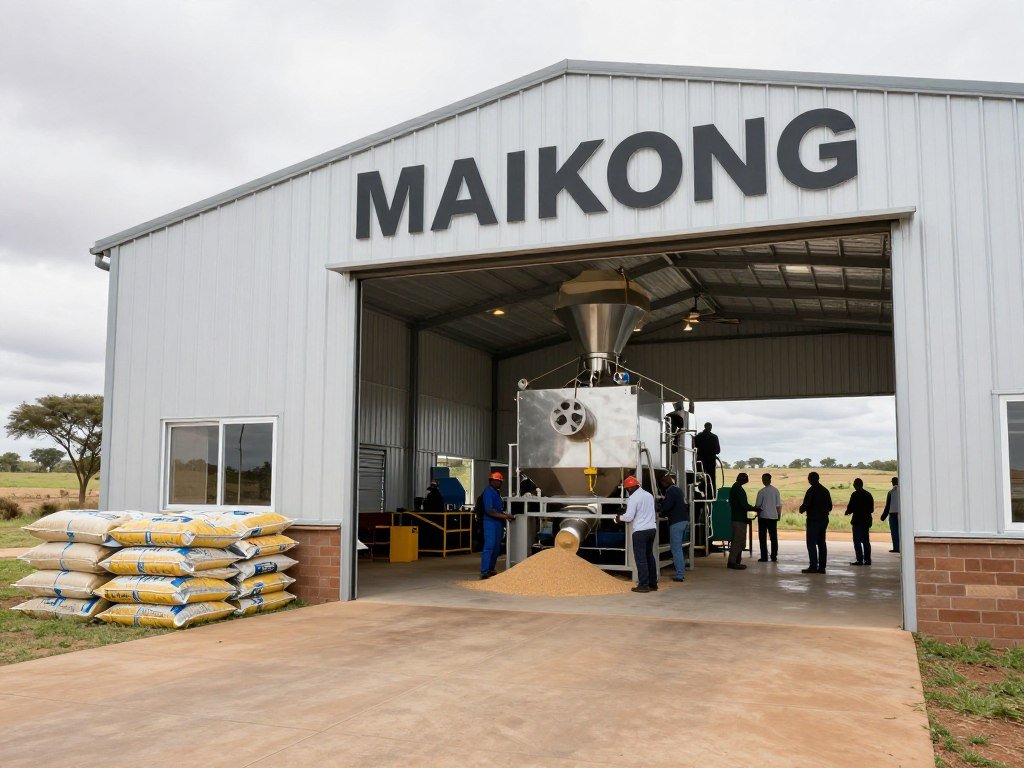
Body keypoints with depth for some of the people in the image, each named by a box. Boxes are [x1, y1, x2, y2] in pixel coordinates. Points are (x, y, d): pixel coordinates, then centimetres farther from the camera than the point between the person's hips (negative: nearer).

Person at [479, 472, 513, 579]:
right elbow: (489, 510, -20)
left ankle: (491, 569, 17)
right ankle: (484, 571, -16)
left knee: (496, 547, 10)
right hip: (490, 522, -10)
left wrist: (505, 515, 11)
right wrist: (503, 516, -20)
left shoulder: (496, 492, 18)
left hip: (498, 522, 10)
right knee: (489, 546, -14)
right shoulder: (488, 492, -12)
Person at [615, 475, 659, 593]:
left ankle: (644, 585, -2)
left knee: (640, 558, -2)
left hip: (640, 531, -8)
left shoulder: (633, 498, -12)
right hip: (652, 528, 8)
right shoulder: (649, 495, 11)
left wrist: (619, 518, 4)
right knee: (650, 556, 15)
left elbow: (629, 517, -15)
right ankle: (653, 583, 19)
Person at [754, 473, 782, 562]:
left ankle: (764, 557, 3)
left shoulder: (761, 491, -11)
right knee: (774, 537, 10)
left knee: (763, 537, 4)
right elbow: (779, 505, 2)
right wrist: (779, 515, 13)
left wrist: (758, 512, 13)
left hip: (763, 516, -3)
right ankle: (774, 557, 11)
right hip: (773, 517, 4)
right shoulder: (776, 491, -1)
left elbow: (757, 505, -6)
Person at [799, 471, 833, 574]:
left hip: (813, 520, -7)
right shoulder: (825, 490, 11)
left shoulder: (811, 490, -12)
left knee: (811, 543, -4)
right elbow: (830, 507, 15)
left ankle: (813, 566, -9)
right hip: (824, 519, 7)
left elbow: (806, 505, -16)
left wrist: (801, 509, 5)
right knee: (821, 543, 10)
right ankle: (822, 567, 9)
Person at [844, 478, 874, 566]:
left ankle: (860, 560, -6)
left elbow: (850, 507, -13)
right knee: (866, 541, 11)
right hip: (867, 520, 7)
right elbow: (871, 509, 13)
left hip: (857, 521, -7)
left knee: (857, 541, -3)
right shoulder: (868, 495, 10)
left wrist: (847, 512, 7)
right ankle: (867, 560, 11)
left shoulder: (855, 494, -11)